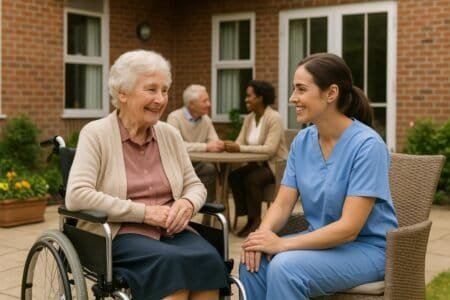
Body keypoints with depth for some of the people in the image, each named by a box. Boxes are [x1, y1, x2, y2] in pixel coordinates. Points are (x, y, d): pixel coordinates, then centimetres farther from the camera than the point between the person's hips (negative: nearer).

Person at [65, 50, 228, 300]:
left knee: (209, 259, -28)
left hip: (170, 231, 5)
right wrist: (144, 212, -18)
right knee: (172, 262, -34)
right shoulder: (96, 134, -4)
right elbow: (77, 196, -15)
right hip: (120, 234, -4)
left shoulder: (170, 134, 11)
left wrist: (188, 203, -9)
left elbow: (195, 185, 17)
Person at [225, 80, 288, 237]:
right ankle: (248, 216, -5)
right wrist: (231, 146, -25)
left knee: (252, 178, -30)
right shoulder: (249, 118, 7)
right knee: (234, 176, -17)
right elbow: (240, 142, 0)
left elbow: (270, 149, -27)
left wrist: (240, 148, -32)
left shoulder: (274, 118, -17)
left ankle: (255, 220, -11)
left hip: (275, 165, -7)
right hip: (258, 163, 7)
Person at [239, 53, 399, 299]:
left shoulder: (367, 145, -21)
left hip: (366, 248, -6)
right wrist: (262, 235, -22)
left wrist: (282, 244, -27)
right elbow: (282, 204, -1)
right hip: (322, 240, 6)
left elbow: (349, 227, -25)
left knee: (285, 267, -29)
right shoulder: (302, 141, 0)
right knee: (254, 262, -19)